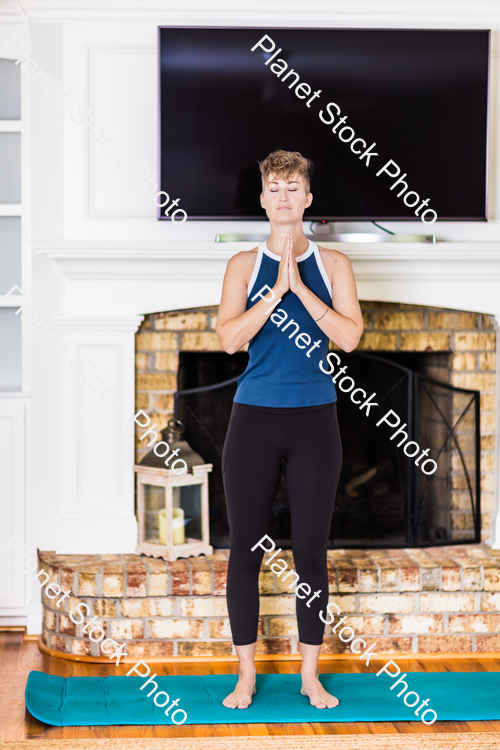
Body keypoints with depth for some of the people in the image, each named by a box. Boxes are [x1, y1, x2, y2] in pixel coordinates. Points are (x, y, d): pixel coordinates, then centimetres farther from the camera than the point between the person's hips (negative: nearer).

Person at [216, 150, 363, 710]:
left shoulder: (332, 265, 5)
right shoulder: (245, 265, 3)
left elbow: (350, 337, -9)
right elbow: (230, 338, -10)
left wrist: (299, 286, -14)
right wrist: (278, 288, -16)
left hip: (315, 421, 0)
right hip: (254, 419, 0)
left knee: (311, 551, 5)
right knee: (245, 549, 3)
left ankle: (310, 675, 17)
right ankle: (246, 674, 16)